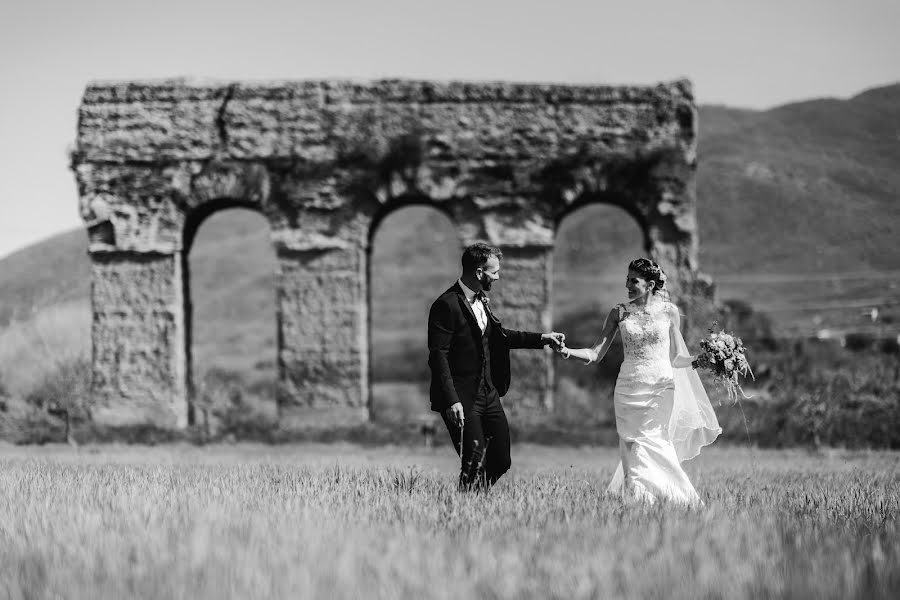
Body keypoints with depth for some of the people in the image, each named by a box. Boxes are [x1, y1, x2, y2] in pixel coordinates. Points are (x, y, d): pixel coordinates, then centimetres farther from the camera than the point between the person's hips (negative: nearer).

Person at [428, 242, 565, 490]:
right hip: (462, 400, -9)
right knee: (475, 464, -8)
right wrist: (452, 401, -25)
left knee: (501, 461, 9)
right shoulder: (447, 305, -17)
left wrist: (542, 339, 22)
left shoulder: (481, 300, 11)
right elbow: (438, 356, -20)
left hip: (488, 395, 9)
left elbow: (498, 336, 26)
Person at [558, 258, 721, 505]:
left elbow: (675, 357, 10)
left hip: (661, 389, -1)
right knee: (634, 449, -4)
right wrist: (569, 351, -14)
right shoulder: (619, 312, 5)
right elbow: (596, 353, 2)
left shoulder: (669, 311, 3)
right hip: (629, 389, 1)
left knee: (651, 446, -6)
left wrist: (700, 360, -8)